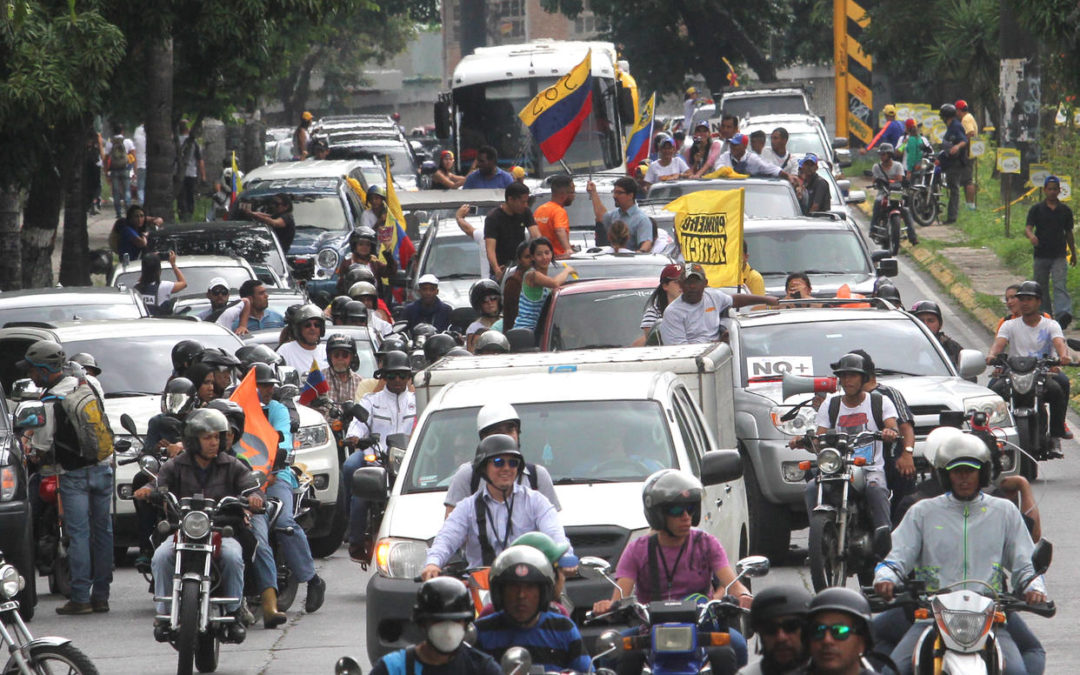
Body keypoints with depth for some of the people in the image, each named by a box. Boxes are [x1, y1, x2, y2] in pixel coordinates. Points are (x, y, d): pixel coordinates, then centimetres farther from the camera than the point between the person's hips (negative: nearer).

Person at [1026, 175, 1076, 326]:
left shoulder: (1065, 211, 9)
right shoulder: (1036, 210, 3)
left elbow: (1068, 233, 18)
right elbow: (1027, 228, -8)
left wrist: (1073, 253, 23)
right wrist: (1031, 236, -32)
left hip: (1059, 256, -1)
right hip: (1041, 255, 1)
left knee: (1060, 285, -16)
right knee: (1041, 288, 7)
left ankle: (1063, 314, -32)